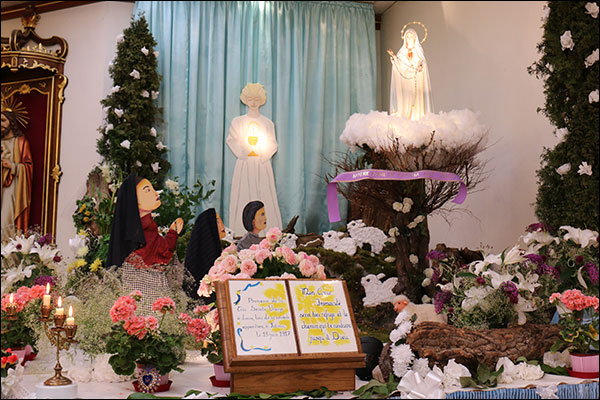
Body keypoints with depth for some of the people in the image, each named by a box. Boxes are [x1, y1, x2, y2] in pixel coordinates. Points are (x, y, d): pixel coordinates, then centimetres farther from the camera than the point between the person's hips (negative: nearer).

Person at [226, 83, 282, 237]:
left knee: (265, 196, -5)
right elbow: (232, 141, 3)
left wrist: (260, 152, -9)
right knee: (243, 197, -5)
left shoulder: (267, 123, 11)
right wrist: (245, 152, -9)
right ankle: (242, 235, -4)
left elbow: (272, 144, 6)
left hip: (262, 166, 0)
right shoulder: (237, 122, 10)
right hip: (244, 165, 0)